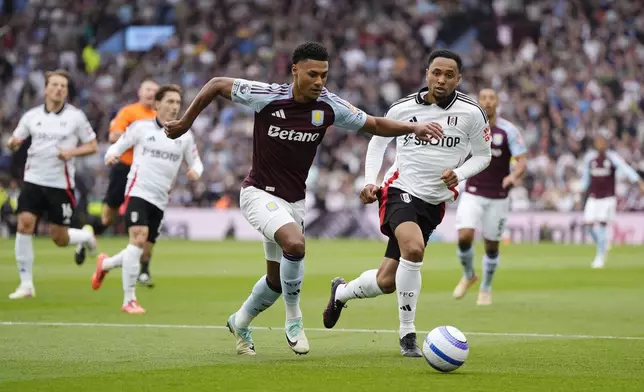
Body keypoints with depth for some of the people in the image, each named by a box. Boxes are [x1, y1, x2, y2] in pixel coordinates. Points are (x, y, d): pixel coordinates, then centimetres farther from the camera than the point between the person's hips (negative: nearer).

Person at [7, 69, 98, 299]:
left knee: (59, 238, 0)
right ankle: (26, 284, -5)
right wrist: (13, 143, -13)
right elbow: (14, 142, 11)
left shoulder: (75, 116, -1)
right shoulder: (32, 116, 5)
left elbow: (92, 146, 3)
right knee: (24, 225, -13)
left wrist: (72, 152, -15)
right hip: (34, 180, 2)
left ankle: (86, 236, 36)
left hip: (61, 184, -2)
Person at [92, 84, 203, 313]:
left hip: (159, 200, 5)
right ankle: (129, 299, -18)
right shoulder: (141, 127, 1)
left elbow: (196, 162, 17)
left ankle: (105, 264, 38)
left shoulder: (185, 136, 9)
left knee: (145, 253, 7)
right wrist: (111, 156, -16)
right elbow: (117, 146, 8)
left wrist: (196, 171, -7)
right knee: (138, 238, -24)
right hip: (138, 191, -5)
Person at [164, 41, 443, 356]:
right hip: (260, 192, -5)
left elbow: (375, 124, 2)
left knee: (278, 279, 14)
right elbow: (217, 85, -6)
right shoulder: (266, 96, -18)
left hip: (294, 200, 5)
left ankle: (240, 322, 43)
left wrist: (413, 127, -14)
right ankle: (294, 319, -13)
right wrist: (185, 123, -1)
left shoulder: (329, 106, -8)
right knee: (295, 244, -32)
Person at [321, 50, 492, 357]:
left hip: (434, 202, 2)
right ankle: (407, 335, -19)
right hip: (400, 190, -2)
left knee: (386, 282, 4)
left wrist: (458, 174, -12)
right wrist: (369, 181, 0)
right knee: (413, 249, -33)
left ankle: (341, 292, 39)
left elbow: (483, 155, 7)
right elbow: (378, 141, 13)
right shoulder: (403, 108, -3)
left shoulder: (471, 113, -5)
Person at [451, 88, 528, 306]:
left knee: (491, 246, 6)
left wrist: (514, 175, -34)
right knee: (464, 236, -18)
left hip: (498, 197, -1)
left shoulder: (509, 130, -8)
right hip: (473, 194, 1)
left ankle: (486, 288, 30)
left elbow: (522, 161, -14)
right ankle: (468, 275, 12)